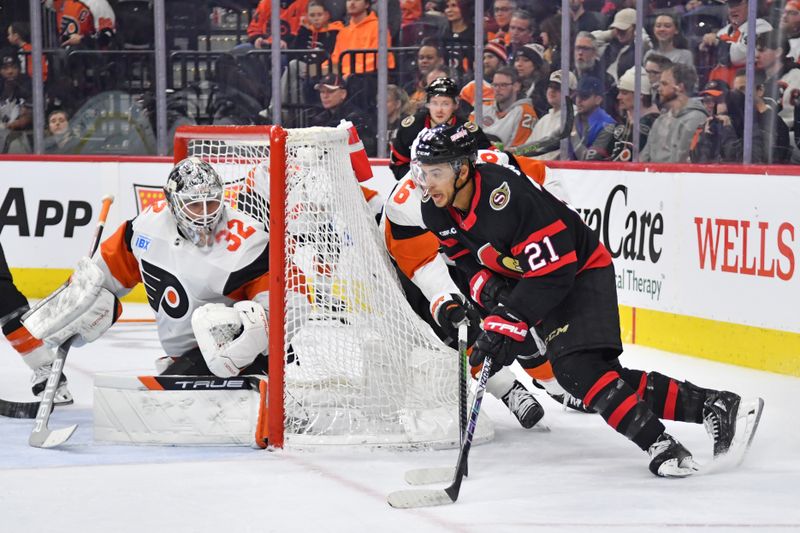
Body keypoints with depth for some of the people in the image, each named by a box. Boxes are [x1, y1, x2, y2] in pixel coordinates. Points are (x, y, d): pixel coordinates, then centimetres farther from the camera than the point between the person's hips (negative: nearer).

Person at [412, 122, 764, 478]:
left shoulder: (507, 195, -33)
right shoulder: (436, 209, -9)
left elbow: (552, 272, -32)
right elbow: (466, 257, 8)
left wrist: (509, 322, -35)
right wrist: (486, 287, -11)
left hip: (581, 271, -8)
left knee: (578, 367, -26)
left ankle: (659, 444, -24)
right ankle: (708, 405, 0)